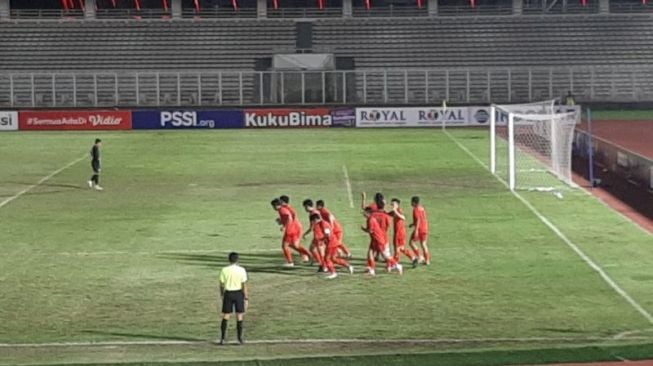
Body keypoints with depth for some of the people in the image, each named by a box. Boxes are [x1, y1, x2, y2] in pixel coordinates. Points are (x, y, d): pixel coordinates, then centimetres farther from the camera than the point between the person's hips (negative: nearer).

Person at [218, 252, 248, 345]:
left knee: (226, 316, 6)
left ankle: (222, 338, 3)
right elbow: (244, 285, -6)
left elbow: (222, 284, 0)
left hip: (228, 293, 1)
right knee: (239, 316, 9)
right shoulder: (241, 270, -8)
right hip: (238, 293, -1)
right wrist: (246, 297, 0)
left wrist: (222, 294, 15)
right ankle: (240, 338, 12)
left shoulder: (224, 270, -5)